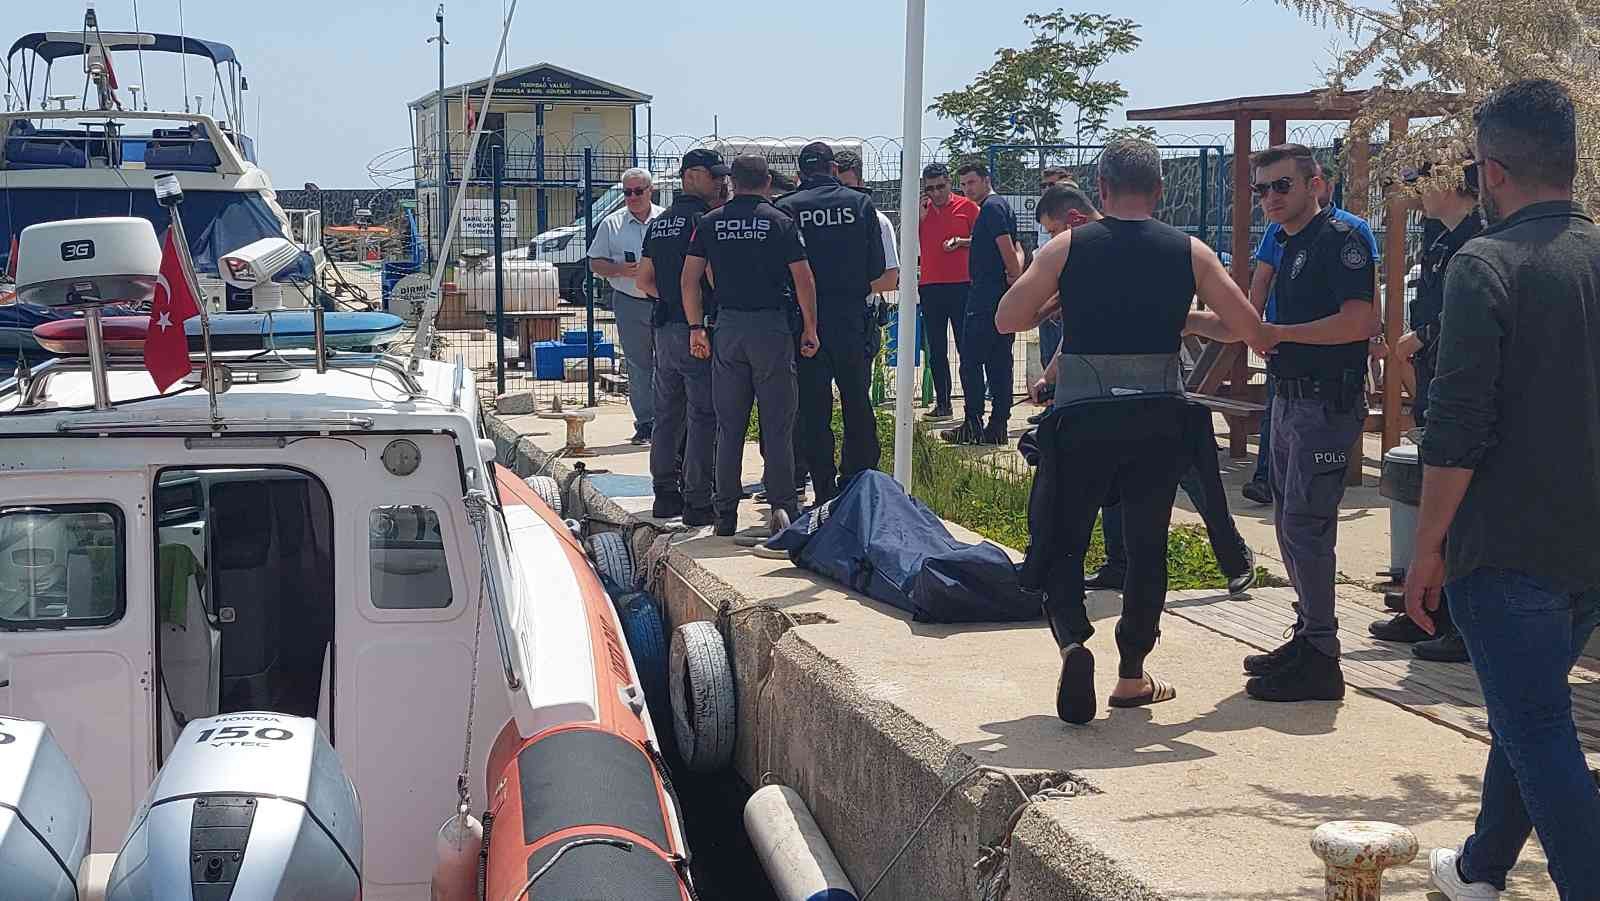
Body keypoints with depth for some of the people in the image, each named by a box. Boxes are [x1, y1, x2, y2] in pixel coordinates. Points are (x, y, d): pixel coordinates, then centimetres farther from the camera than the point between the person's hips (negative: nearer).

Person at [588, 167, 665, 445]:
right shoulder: (611, 224, 9)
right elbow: (595, 263, 8)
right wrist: (621, 269, -10)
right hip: (629, 304, 1)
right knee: (638, 366, 3)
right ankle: (645, 424, 8)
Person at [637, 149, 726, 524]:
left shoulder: (659, 223, 15)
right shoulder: (703, 218, -11)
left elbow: (644, 280, 19)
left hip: (664, 328, 8)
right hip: (696, 328, -8)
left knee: (667, 414, 14)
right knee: (703, 416, -5)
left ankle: (665, 494, 20)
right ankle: (697, 501, -5)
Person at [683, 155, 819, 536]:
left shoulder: (710, 223, 6)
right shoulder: (780, 222, -2)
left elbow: (689, 279, 3)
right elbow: (804, 281, -6)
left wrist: (696, 328, 9)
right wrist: (810, 329, 2)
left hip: (728, 327, 3)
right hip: (772, 326, -3)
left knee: (729, 426, 8)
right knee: (777, 423, 2)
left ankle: (726, 514, 10)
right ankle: (782, 507, -2)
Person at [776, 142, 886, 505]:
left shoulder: (786, 208, -4)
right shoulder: (860, 203, 1)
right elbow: (877, 268, 0)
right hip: (852, 315, 1)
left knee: (812, 407, 5)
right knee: (857, 401, 13)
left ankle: (825, 492, 7)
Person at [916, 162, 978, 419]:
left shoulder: (967, 207, 2)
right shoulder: (920, 209, 11)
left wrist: (960, 242, -11)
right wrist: (920, 217, -3)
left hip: (962, 285, -4)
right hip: (929, 286, 4)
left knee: (966, 346, -3)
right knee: (936, 350, 7)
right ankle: (942, 404, 13)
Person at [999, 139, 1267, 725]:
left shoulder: (1067, 248, -2)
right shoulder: (1189, 253, 1)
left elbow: (1007, 319, -1)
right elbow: (1248, 328, 2)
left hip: (1081, 418, -1)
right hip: (1159, 418, 1)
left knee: (1061, 542, 9)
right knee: (1147, 545, 14)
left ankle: (1072, 640, -17)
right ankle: (1131, 676, 20)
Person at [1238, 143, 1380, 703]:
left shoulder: (1339, 238, -13)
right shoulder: (1287, 245, 16)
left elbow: (1358, 322, -23)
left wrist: (1280, 334, -18)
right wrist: (1263, 334, 6)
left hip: (1328, 402, -10)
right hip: (1290, 399, 10)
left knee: (1305, 526, -10)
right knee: (1289, 524, 14)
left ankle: (1320, 661, -4)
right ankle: (1307, 638, 25)